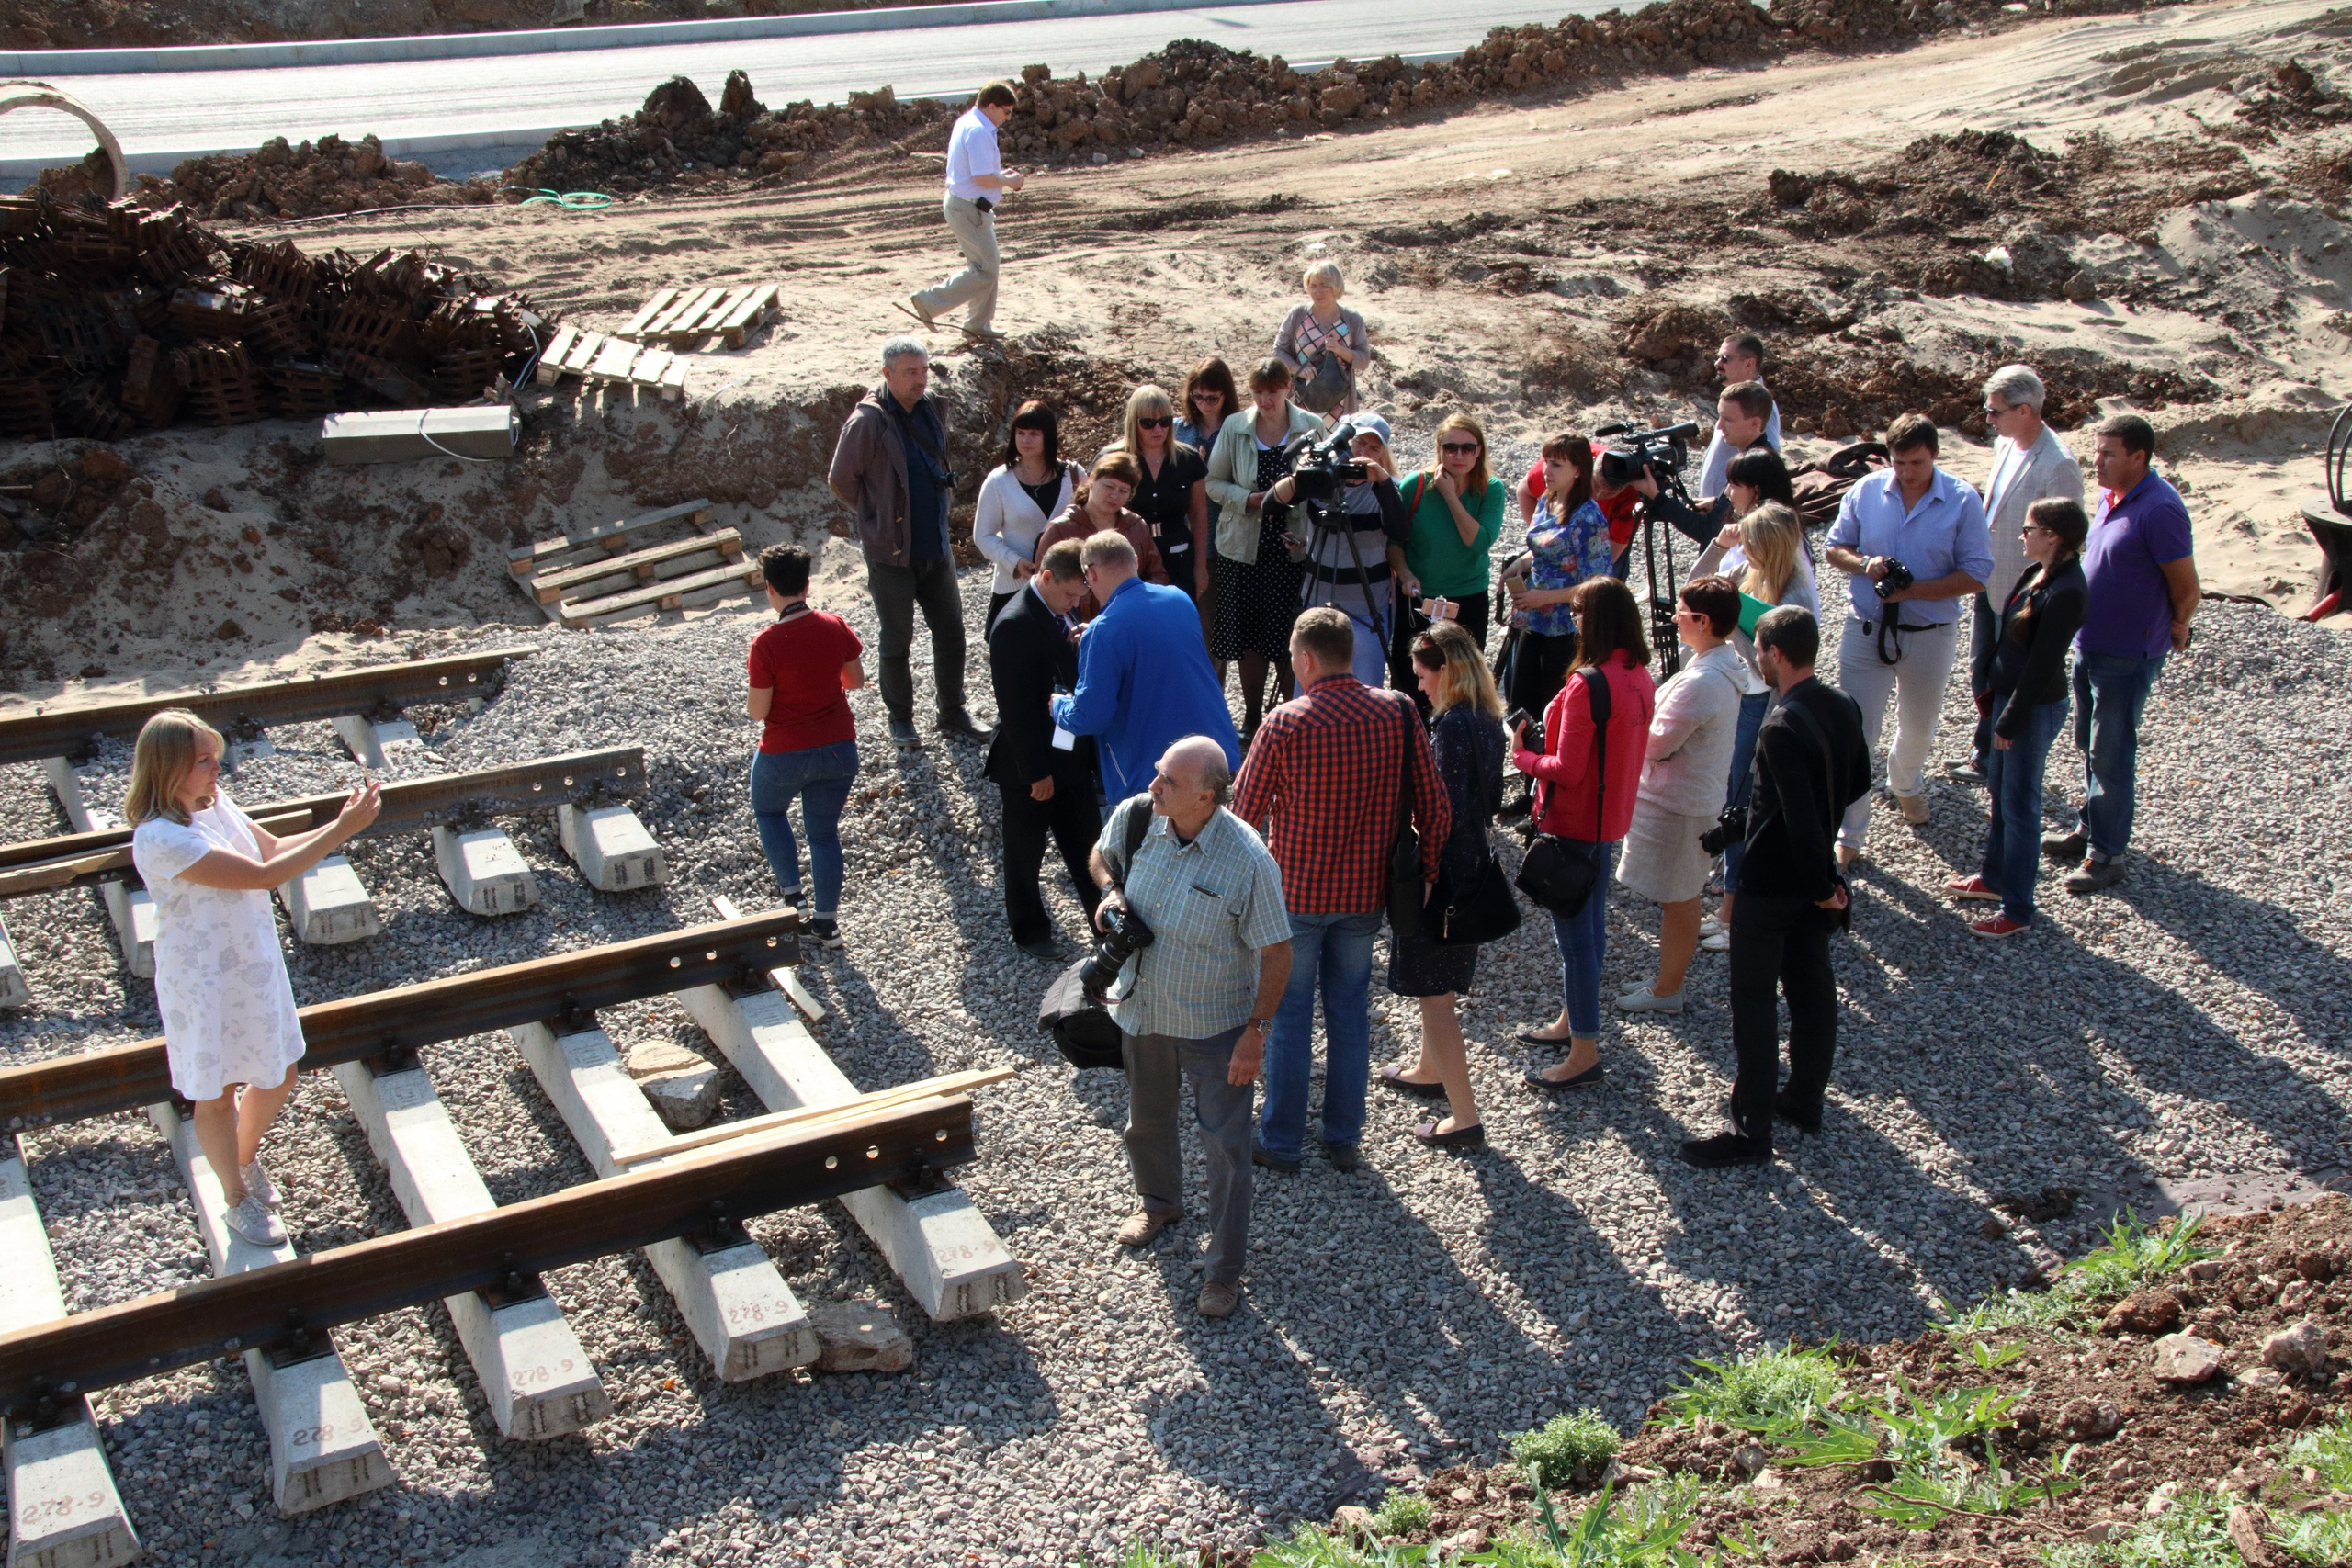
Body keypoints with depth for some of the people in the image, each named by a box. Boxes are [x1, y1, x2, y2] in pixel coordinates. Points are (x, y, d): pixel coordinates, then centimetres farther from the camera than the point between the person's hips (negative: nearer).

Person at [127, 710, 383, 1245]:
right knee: (216, 1093, 15)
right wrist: (343, 830, -31)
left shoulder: (214, 801, -4)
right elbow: (264, 875, -32)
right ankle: (238, 1198, 37)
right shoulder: (161, 838, -30)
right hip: (203, 981, -8)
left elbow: (273, 848, 6)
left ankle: (246, 1158, 50)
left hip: (256, 963, 8)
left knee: (277, 1076, 21)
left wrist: (342, 823, -10)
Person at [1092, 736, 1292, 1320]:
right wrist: (1110, 892, -11)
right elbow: (1102, 854, 10)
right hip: (1142, 1011, 5)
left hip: (1217, 1026, -5)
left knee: (1226, 1147, 3)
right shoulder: (1134, 817, -15)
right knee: (1146, 1121, 26)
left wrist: (1256, 1031, -18)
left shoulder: (1248, 859, -28)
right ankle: (1160, 1203, 56)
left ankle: (1226, 1271, 21)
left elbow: (1276, 953, -18)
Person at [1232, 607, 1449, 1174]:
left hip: (1295, 892, -3)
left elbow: (1245, 812, -9)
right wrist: (1427, 871, 9)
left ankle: (1281, 1141, 18)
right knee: (1351, 1011, 15)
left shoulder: (1284, 724, -17)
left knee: (1289, 1015, 9)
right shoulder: (1398, 712, -7)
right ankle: (1344, 1138, 23)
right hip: (1365, 893, 3)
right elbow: (1434, 806, -4)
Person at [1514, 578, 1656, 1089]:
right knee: (1590, 922, 22)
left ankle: (1584, 1054, 6)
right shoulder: (1641, 678, 2)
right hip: (1613, 818, 9)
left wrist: (1521, 755, -8)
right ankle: (1573, 1020, 38)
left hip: (1577, 825, -9)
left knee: (1575, 932, 0)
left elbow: (1568, 770, -24)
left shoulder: (1588, 684, -25)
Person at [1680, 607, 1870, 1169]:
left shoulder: (1781, 728, -27)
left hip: (1771, 883, -9)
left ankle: (1752, 1131, 6)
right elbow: (1858, 782, 13)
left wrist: (1821, 886, -16)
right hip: (1815, 874, 9)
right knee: (1812, 986, 19)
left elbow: (1799, 819, -28)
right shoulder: (1843, 707, -1)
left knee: (1754, 1002, 0)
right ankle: (1805, 1101, 33)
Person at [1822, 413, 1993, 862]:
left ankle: (1905, 784, 54)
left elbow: (1977, 573, -12)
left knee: (1918, 726, 22)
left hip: (1931, 635, 0)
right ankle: (1848, 833, 9)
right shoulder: (1866, 492, -6)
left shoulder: (1962, 501, -12)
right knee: (1855, 732, -2)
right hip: (1867, 631, 0)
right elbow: (1835, 548, 4)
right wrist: (1864, 564, -19)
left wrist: (1914, 590, -23)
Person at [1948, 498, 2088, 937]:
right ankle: (1995, 877, 39)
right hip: (2008, 694, 10)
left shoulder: (2066, 593, -26)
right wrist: (1992, 685, 16)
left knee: (2019, 806, 1)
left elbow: (2042, 664, -23)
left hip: (2035, 708, -10)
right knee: (1999, 789, 22)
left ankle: (2017, 909, 12)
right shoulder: (2038, 573, 3)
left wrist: (2011, 720, -19)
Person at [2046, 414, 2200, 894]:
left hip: (2127, 655, -9)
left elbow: (2187, 589, -18)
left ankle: (2107, 854, 11)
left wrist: (2174, 628, 0)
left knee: (2110, 755, 0)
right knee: (2090, 746, 20)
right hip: (2089, 644, 9)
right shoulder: (2111, 496, 4)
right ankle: (2091, 830, 35)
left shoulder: (2159, 509, -24)